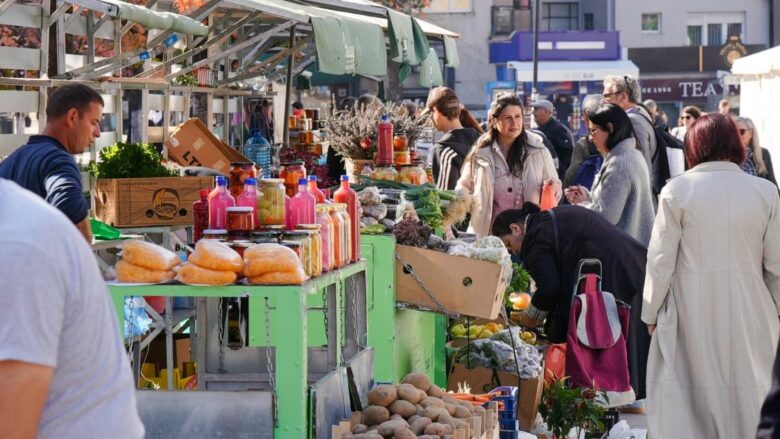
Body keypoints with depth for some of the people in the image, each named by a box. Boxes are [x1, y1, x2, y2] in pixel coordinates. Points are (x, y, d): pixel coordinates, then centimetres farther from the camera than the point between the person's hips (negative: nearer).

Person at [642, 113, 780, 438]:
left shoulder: (677, 190, -6)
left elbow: (661, 261, -4)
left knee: (692, 397, 6)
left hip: (692, 314, -1)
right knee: (749, 396, 10)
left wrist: (651, 313, 7)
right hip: (749, 316, 1)